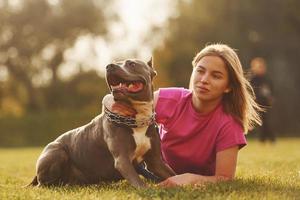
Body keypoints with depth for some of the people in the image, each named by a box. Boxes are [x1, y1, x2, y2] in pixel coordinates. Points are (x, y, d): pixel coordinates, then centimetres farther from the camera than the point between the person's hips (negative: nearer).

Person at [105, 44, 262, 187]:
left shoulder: (228, 125, -33)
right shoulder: (169, 100, -27)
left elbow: (225, 178, -30)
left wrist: (190, 178, -48)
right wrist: (118, 108, -40)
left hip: (199, 182, 1)